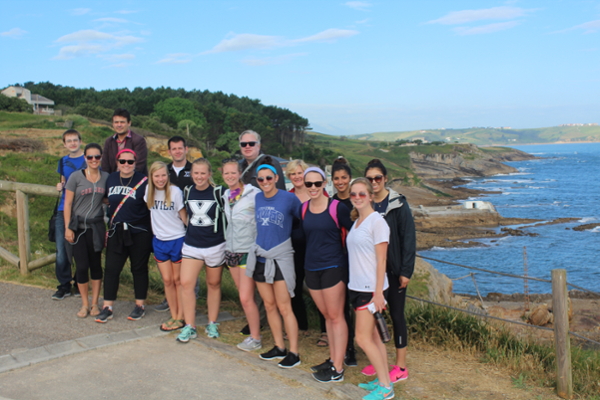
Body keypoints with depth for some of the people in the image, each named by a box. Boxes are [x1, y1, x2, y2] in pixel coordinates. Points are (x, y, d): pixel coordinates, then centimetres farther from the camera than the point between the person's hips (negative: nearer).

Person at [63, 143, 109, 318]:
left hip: (96, 226, 2)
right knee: (82, 266, -2)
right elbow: (67, 203, -4)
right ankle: (84, 304, 15)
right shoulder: (76, 177, -6)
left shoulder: (106, 177, 2)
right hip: (78, 226, -2)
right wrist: (68, 228, -8)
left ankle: (95, 303, 20)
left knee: (96, 264, 7)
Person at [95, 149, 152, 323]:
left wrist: (151, 229, -9)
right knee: (111, 268, 2)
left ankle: (140, 305, 21)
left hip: (139, 233, -4)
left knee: (139, 269, 8)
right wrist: (109, 226, 13)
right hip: (116, 232, 4)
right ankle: (107, 308, 11)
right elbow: (109, 202, 17)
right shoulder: (111, 179, 6)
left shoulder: (143, 181, -9)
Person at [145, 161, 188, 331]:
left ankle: (180, 318, 12)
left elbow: (183, 216, -7)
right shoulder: (149, 190, 0)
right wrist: (155, 229, 9)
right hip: (159, 241, 4)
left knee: (178, 280, 5)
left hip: (177, 240, -4)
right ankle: (173, 316, 17)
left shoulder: (175, 191, -12)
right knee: (167, 280, 7)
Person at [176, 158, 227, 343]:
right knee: (186, 283, -8)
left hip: (215, 246, -3)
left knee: (213, 284, 10)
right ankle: (189, 327, 3)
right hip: (191, 245, 3)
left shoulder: (219, 192, -9)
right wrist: (192, 230, 13)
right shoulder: (187, 192, 3)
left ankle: (212, 324, 24)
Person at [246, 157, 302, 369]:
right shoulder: (257, 198, 6)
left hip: (281, 257, -6)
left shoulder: (289, 198, -11)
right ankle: (279, 347, 24)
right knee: (269, 305, 12)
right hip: (260, 257, 6)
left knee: (284, 307, -5)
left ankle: (293, 353, 5)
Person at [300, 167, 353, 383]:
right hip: (311, 268, 6)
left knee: (335, 317, 1)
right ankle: (333, 359, 27)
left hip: (333, 267, -6)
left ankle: (337, 370, 7)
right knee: (327, 316, 15)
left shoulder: (336, 207, -11)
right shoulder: (304, 208, 5)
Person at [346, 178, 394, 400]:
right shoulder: (356, 221, 12)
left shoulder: (376, 221, -12)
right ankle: (382, 380, 21)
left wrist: (378, 292, -18)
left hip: (371, 288, -8)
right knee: (373, 336, 12)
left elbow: (381, 259, -15)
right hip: (357, 286, 8)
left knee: (363, 338, -5)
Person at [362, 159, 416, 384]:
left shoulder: (398, 204, -8)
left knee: (396, 314, 3)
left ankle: (401, 367, 14)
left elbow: (409, 238, -9)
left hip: (393, 270, -4)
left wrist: (406, 271, -13)